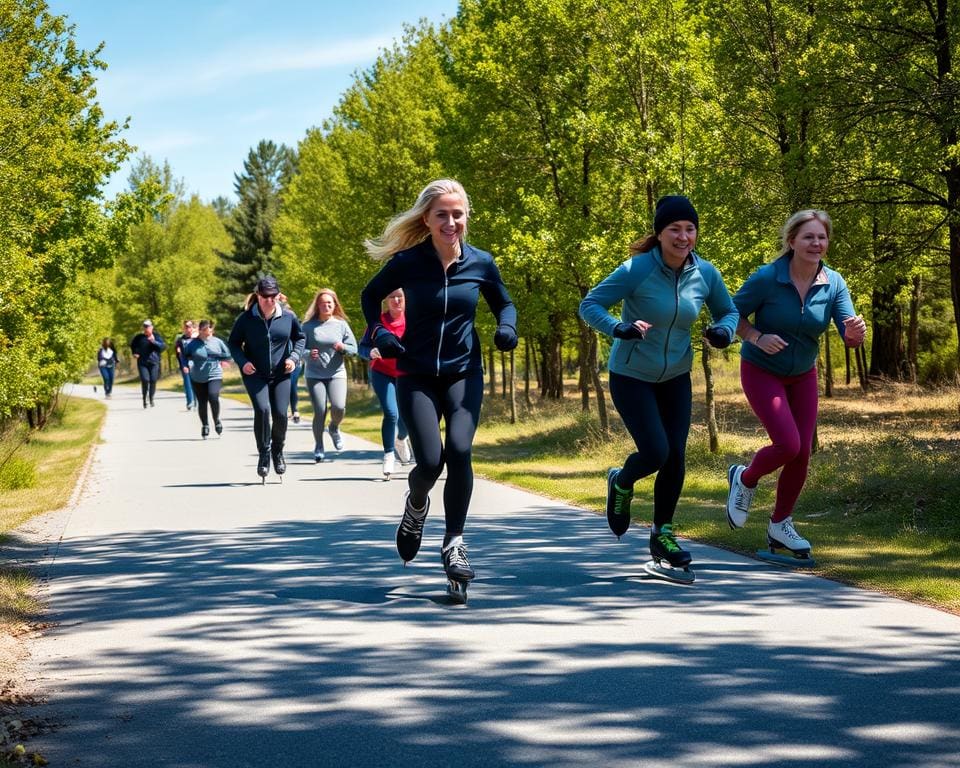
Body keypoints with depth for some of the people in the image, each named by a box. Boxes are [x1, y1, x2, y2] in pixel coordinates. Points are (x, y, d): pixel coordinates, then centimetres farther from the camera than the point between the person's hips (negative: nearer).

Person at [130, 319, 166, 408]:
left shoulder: (156, 336, 2)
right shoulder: (139, 337, 4)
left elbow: (163, 346, -8)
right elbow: (132, 344, 23)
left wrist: (154, 342, -20)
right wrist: (134, 353, 7)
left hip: (154, 362, 0)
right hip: (142, 363, 0)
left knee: (153, 381, -1)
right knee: (145, 380, -14)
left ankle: (151, 399, 16)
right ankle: (144, 399, 3)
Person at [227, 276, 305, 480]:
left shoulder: (288, 317, -2)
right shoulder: (246, 318, -7)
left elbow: (299, 338, 15)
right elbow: (233, 342, 5)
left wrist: (294, 356, -3)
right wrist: (242, 361, -11)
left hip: (281, 374, 2)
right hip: (255, 375, -2)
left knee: (280, 414, -6)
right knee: (262, 409, -21)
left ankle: (277, 452, 21)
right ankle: (264, 455, -7)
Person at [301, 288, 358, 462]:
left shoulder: (341, 324, 5)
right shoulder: (309, 326, 1)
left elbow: (354, 348, 7)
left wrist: (342, 347, -13)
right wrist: (309, 354, -20)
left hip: (336, 373, 1)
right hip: (314, 374, -1)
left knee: (339, 407, -18)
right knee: (320, 411, -9)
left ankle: (334, 428, 16)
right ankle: (318, 446, 11)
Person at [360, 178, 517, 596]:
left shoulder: (480, 263, -4)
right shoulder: (408, 262, -9)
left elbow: (504, 303, 13)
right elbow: (370, 297, 8)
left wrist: (507, 328, -8)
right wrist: (379, 332, -10)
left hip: (464, 373, 1)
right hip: (417, 376, -1)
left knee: (459, 452, -19)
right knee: (430, 461, -13)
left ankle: (453, 544, -4)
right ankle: (415, 506, 25)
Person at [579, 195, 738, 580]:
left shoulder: (705, 273, -8)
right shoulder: (637, 270, -22)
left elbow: (728, 310, 9)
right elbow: (589, 305, -18)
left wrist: (724, 330, -15)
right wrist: (619, 328, -37)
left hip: (675, 377, 5)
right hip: (632, 376, -5)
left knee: (676, 457, 2)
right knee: (656, 452, -14)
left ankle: (662, 536, 20)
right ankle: (621, 483, 21)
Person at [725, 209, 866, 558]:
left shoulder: (833, 283, -12)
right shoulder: (767, 278, -22)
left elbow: (849, 338, -14)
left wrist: (856, 331, -38)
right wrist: (757, 338, -28)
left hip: (803, 375, 4)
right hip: (761, 372, -4)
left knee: (802, 453, 3)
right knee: (788, 445, -19)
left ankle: (780, 526, 23)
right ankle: (745, 479, 14)